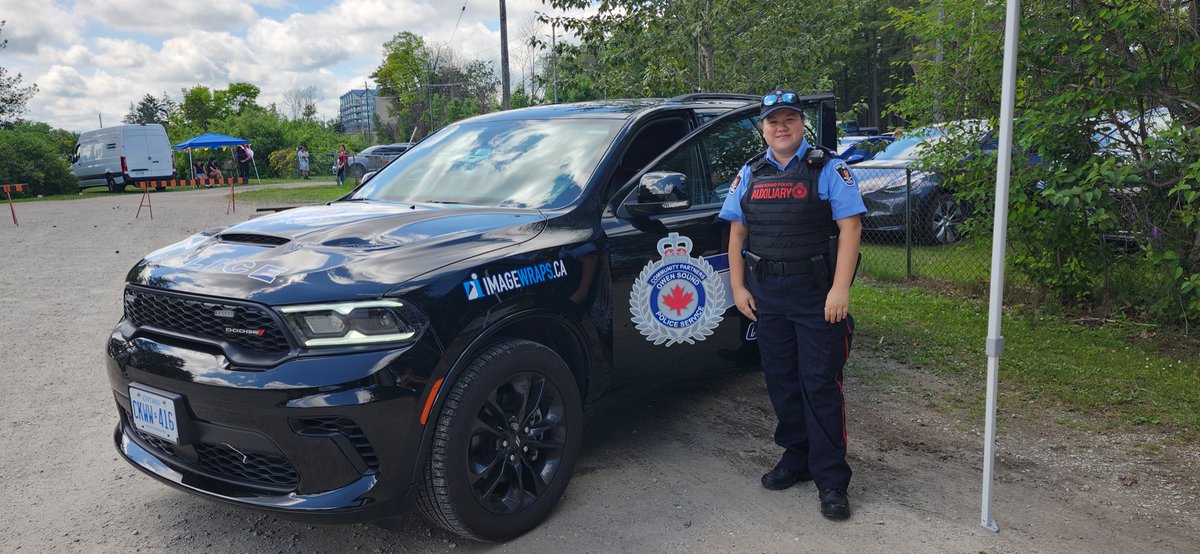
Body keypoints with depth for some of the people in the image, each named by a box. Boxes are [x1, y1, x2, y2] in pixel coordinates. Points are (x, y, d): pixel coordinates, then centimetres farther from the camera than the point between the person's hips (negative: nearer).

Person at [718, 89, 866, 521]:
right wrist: (738, 287, 5)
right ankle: (797, 457, 27)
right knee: (781, 380, 11)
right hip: (766, 295, 5)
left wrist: (839, 289, -16)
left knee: (820, 384, -4)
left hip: (817, 295, -4)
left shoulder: (828, 169, -1)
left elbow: (850, 227, -8)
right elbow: (737, 232, 13)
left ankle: (830, 479, 4)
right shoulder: (750, 173, 12)